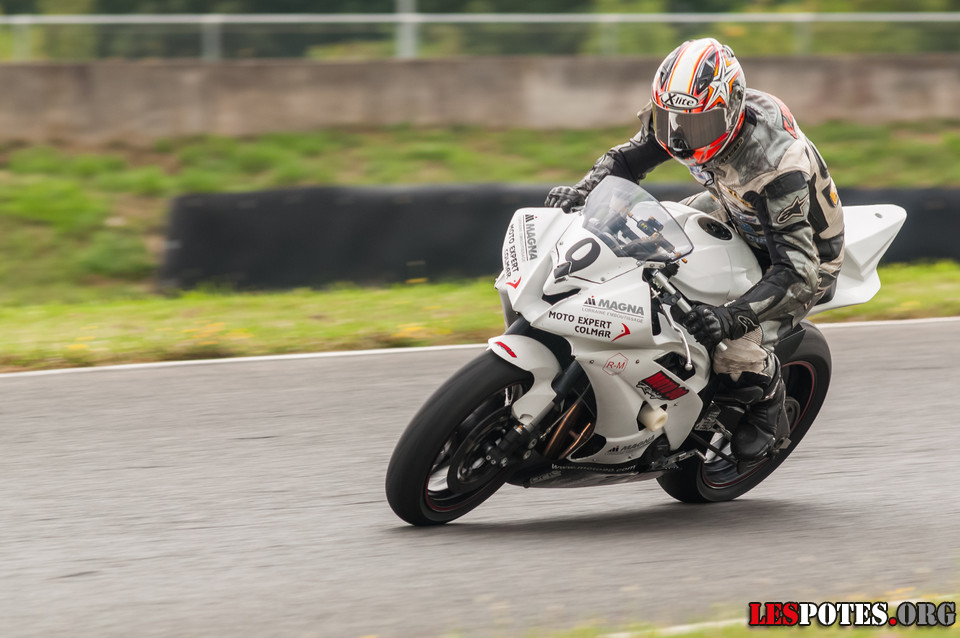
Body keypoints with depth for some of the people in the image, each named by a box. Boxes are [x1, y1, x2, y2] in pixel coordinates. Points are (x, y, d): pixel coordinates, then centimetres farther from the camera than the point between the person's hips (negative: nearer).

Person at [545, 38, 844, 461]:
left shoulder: (779, 165, -42)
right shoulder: (683, 116, -21)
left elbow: (797, 271, -43)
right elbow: (626, 158, -5)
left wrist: (730, 318, -56)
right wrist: (582, 191, -26)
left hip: (807, 253, -7)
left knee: (735, 360, -23)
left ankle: (768, 409, 11)